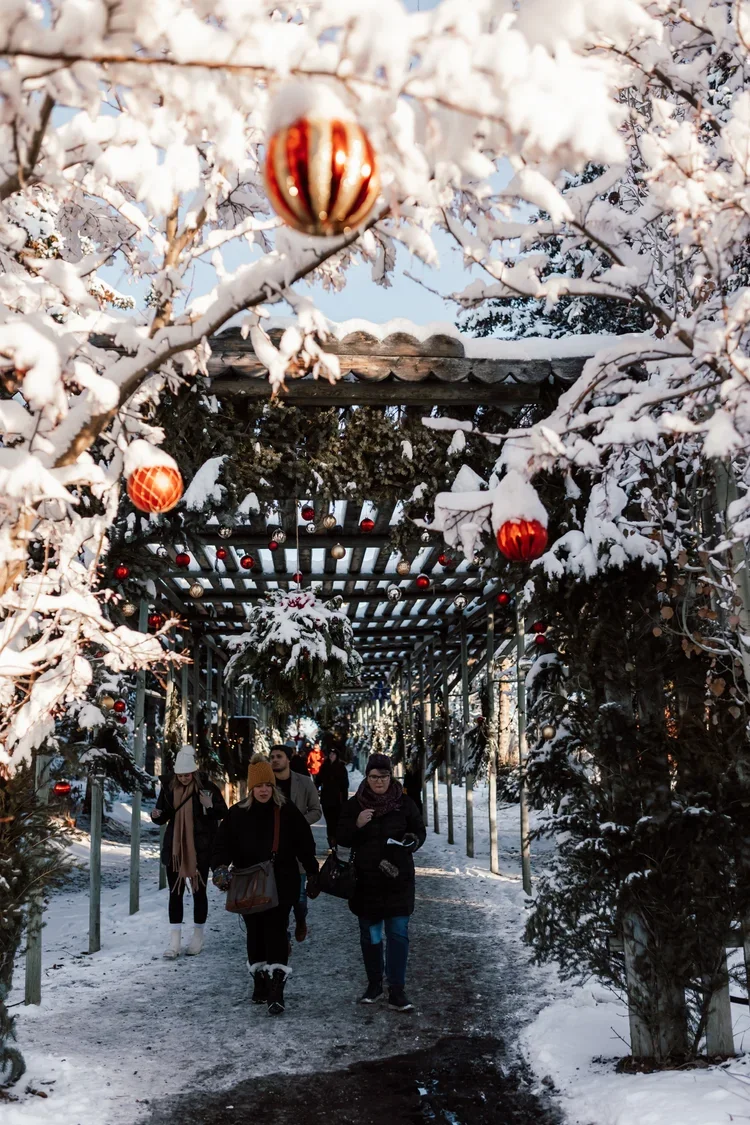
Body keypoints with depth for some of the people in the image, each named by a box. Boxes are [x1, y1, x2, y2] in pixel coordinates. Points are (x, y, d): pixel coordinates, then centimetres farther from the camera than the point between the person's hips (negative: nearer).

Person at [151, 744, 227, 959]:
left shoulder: (206, 787, -9)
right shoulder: (169, 789, 2)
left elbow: (223, 812, -4)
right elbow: (164, 817, 11)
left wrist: (210, 806, -25)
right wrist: (157, 816, -12)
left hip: (200, 849, -3)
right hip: (175, 848, 3)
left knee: (198, 891, 8)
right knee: (175, 892, 3)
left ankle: (198, 936, 22)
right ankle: (175, 939, 8)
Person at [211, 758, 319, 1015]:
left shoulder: (288, 811, -2)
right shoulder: (237, 814, 0)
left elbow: (305, 845, 4)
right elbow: (223, 844, -3)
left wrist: (313, 874, 6)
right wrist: (220, 867, -21)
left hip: (282, 885, -2)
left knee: (276, 931, -10)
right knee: (255, 933, 12)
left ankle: (276, 991, -12)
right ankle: (260, 983, 27)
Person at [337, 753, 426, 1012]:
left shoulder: (404, 803, 0)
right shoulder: (354, 804, 0)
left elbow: (419, 831, 9)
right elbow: (342, 838, 1)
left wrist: (412, 841, -13)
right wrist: (357, 825, -18)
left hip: (398, 879, -1)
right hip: (366, 881, 1)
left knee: (399, 934, -3)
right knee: (370, 936, 12)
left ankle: (397, 992, 2)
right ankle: (374, 985, 27)